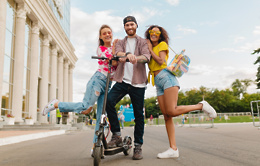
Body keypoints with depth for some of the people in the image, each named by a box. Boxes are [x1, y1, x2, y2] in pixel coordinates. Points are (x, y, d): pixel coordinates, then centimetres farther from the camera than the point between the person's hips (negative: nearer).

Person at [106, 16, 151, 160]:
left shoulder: (142, 42, 11)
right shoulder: (121, 43, 19)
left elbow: (147, 56, -10)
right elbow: (118, 53, -5)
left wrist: (135, 58, -33)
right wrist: (128, 54, -29)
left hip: (138, 83, -2)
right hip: (122, 80, 2)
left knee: (139, 115, 1)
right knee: (109, 101, -21)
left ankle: (138, 146, 14)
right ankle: (117, 135, -6)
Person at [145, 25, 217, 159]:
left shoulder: (162, 44, 7)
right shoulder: (149, 48, 26)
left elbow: (161, 61, -9)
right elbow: (150, 65, 15)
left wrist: (150, 49, 1)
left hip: (166, 77, -6)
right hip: (158, 82, 7)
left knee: (171, 111, -21)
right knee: (166, 116, -3)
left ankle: (201, 106, -1)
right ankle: (173, 149, -5)